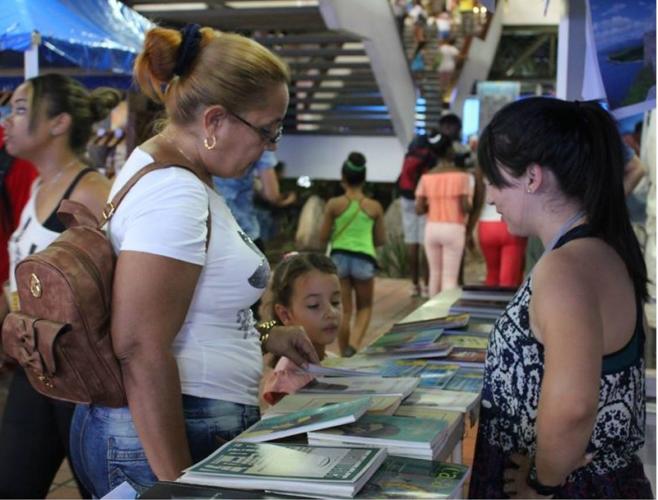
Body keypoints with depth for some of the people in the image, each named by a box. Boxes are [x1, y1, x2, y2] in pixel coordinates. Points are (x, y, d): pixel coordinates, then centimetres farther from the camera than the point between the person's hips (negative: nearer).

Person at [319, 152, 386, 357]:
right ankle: (354, 345, -6)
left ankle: (344, 353, 16)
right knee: (365, 307, 17)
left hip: (339, 257, 0)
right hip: (364, 259, 0)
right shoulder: (374, 207, -2)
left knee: (344, 310, 11)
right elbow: (381, 240, 4)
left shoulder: (334, 204, -5)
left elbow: (323, 237, -2)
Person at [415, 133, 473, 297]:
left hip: (432, 228, 4)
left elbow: (419, 209, -1)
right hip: (454, 229, -4)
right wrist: (470, 205, 9)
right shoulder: (461, 176, -8)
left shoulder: (426, 177, 1)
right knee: (450, 276, -1)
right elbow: (465, 207, -13)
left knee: (435, 272, 15)